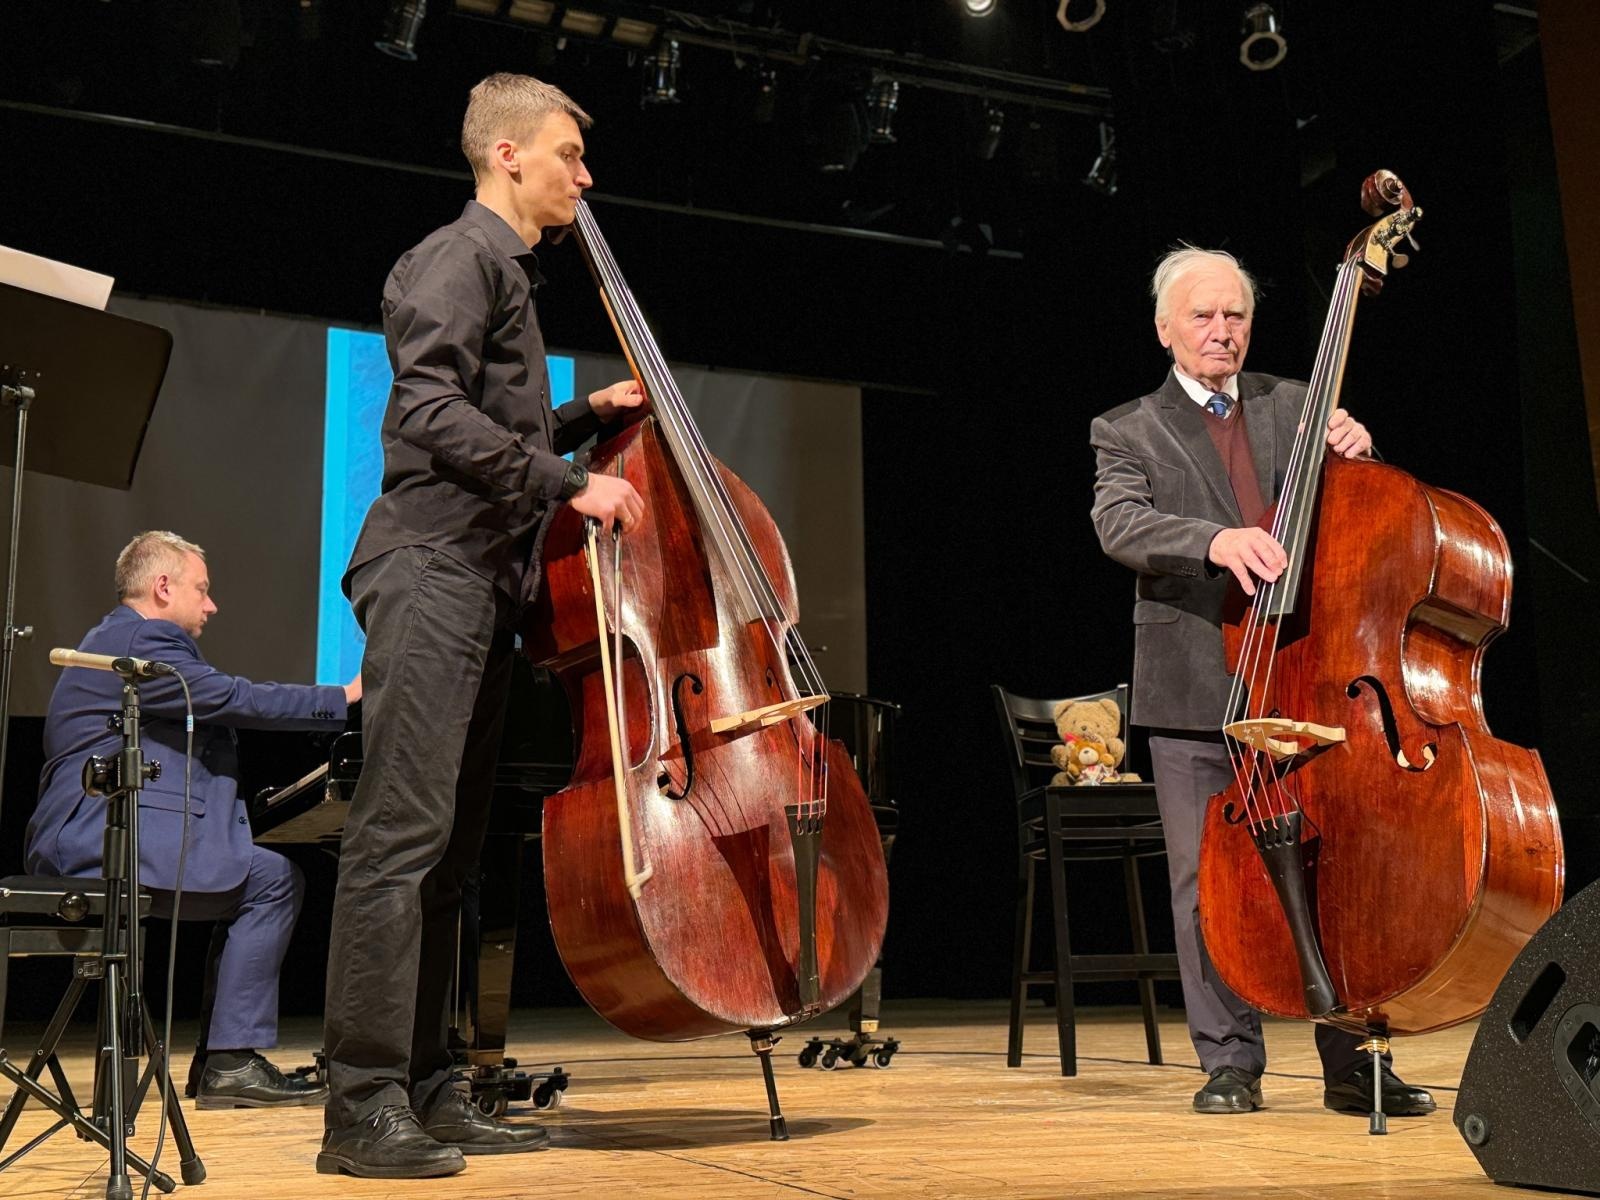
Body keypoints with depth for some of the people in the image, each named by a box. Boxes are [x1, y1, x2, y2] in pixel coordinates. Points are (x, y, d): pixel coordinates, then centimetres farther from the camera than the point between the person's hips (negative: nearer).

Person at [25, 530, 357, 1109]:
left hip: (83, 839, 11)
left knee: (251, 878, 16)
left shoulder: (116, 640, 26)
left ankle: (220, 1059, 11)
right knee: (274, 880, -13)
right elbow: (236, 700, -17)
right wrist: (346, 696, -11)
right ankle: (233, 1060, -13)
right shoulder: (138, 642, -9)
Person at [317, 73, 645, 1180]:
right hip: (432, 570, -10)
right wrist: (569, 483, -19)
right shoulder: (462, 258, -4)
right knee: (401, 834, -12)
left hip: (483, 581, 10)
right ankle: (363, 1108, -9)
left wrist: (589, 414, 19)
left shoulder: (513, 272, 26)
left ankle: (426, 1094, 13)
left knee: (449, 849, 8)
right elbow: (431, 409, -19)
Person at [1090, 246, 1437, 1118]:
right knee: (1206, 880, 1)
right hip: (1195, 689, -2)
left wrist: (1354, 457, -10)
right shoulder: (1128, 431, 7)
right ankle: (1230, 1062, 13)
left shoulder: (1294, 406, 15)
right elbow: (1119, 523, -12)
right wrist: (1215, 539, -30)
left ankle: (1352, 1063, 13)